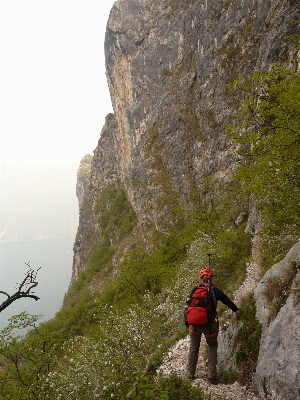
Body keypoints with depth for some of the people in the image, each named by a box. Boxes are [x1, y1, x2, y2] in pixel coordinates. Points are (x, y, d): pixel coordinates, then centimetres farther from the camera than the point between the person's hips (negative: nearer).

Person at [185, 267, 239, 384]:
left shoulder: (195, 290, 1)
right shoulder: (215, 291, -4)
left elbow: (188, 305, 5)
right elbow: (227, 301, 11)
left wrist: (186, 321, 17)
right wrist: (236, 309, 30)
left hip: (194, 323, 2)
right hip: (209, 324, -2)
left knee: (193, 348, 20)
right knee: (212, 347, 18)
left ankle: (190, 375, 27)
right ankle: (211, 376, 14)